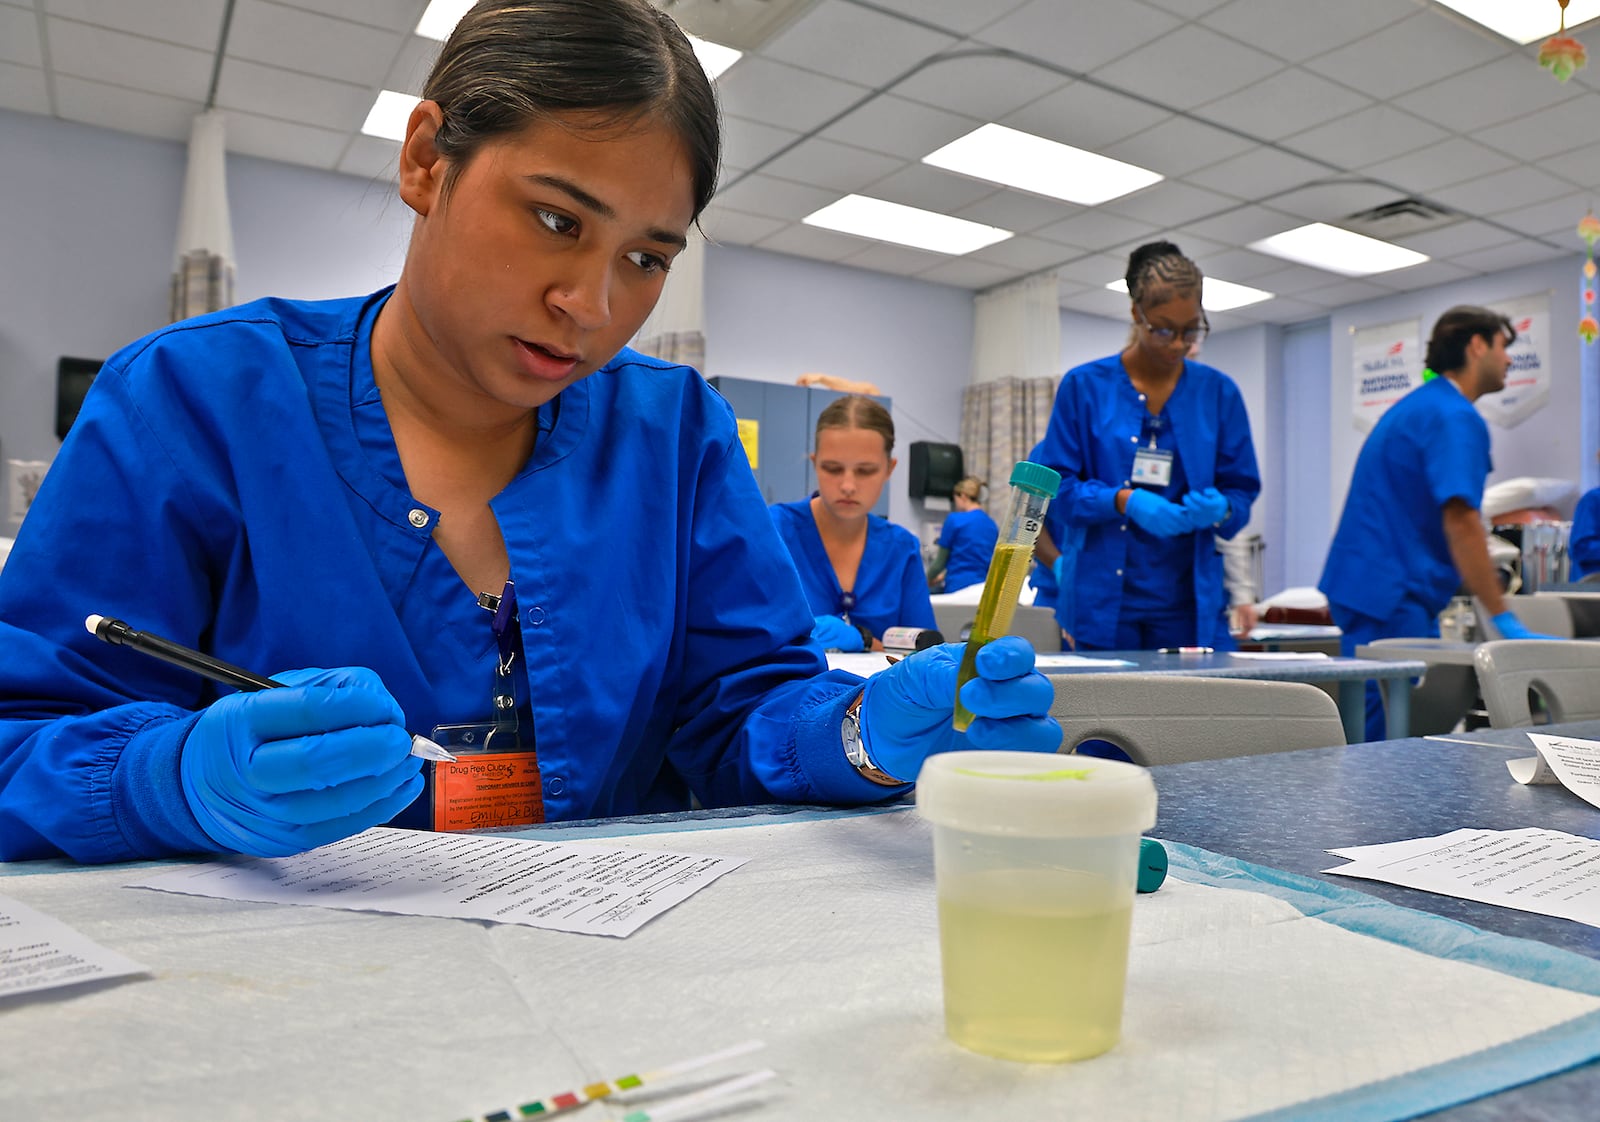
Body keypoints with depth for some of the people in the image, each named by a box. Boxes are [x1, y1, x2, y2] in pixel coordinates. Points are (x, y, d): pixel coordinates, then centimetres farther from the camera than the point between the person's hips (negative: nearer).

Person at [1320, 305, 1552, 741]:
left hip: (1362, 584, 11)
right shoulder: (1456, 418, -11)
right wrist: (1504, 619, -19)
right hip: (1391, 595, -10)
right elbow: (1460, 522, -22)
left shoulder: (1416, 405, 20)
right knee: (1386, 733, -9)